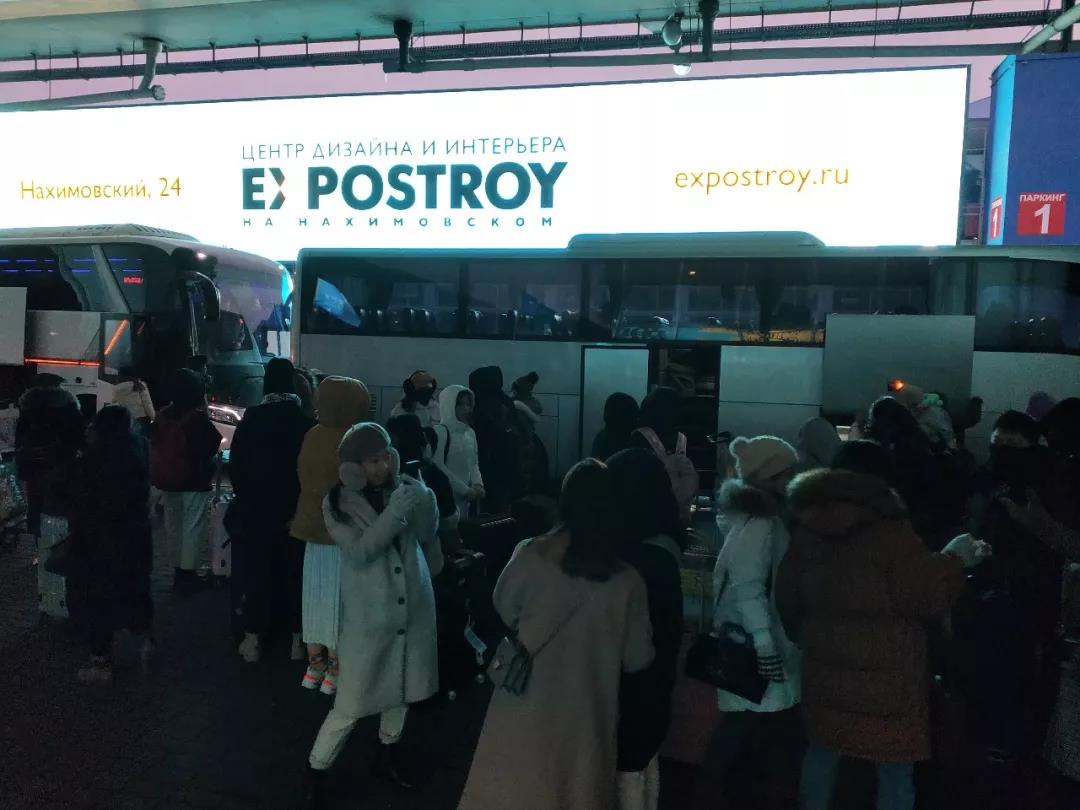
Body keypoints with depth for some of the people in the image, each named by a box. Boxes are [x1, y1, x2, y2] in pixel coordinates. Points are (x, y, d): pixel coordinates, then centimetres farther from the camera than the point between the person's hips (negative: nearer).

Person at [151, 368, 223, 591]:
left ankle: (178, 568, 27)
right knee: (193, 526, 1)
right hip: (194, 482, -7)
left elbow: (155, 443, 9)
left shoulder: (162, 415, 1)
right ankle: (188, 571, 3)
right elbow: (213, 444, -12)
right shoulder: (198, 418, -19)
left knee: (174, 524, 16)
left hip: (167, 481, 7)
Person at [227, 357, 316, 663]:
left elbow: (235, 465, -5)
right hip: (297, 512, 0)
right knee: (295, 573, 11)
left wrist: (249, 498, 7)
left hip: (256, 511, 0)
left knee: (256, 573, 12)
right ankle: (298, 640, 16)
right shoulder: (307, 420, -9)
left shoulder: (251, 419, -7)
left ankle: (253, 640, 18)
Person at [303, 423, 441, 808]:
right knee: (350, 706, 1)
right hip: (369, 615, -3)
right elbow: (359, 552, -22)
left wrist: (425, 503, -22)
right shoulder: (338, 503, -10)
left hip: (413, 607, 4)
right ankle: (314, 775, 24)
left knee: (401, 690, 19)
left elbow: (428, 536, -4)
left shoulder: (405, 489, -4)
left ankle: (387, 757, 43)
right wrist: (396, 511, -29)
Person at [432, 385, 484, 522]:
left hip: (465, 497, 7)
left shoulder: (470, 432, 11)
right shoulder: (441, 432, -12)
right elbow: (439, 467, -15)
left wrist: (478, 484, -3)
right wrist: (464, 489, -13)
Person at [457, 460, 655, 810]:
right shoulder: (627, 581, -15)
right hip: (585, 718, 0)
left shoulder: (530, 556, -16)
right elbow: (637, 659, -3)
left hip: (527, 710, 0)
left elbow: (503, 612, 2)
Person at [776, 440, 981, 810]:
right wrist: (953, 559, 3)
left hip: (826, 670, 6)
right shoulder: (890, 531, -16)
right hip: (885, 678, -5)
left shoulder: (808, 530, 4)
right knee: (895, 770, 9)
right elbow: (928, 597, -12)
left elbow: (787, 599, 12)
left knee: (821, 754, 20)